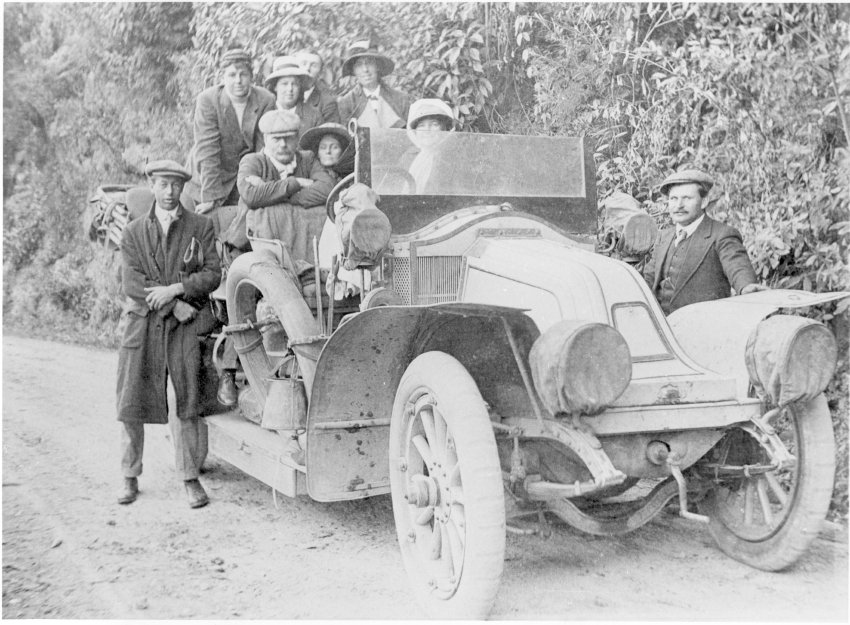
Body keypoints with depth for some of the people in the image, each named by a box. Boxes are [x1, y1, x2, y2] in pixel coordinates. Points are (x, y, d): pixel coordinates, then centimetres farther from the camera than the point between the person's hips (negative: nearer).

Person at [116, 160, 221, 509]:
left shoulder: (200, 227, 7)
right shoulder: (134, 231, 9)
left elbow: (212, 274, -3)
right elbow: (131, 283, -3)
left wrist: (174, 289, -16)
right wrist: (175, 306, -13)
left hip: (186, 327, -1)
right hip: (143, 325, 1)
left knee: (188, 402, -1)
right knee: (131, 404, 3)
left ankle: (191, 479, 10)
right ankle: (130, 479, 17)